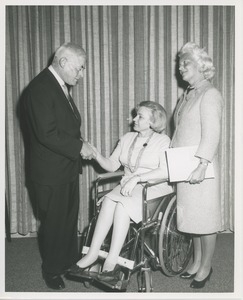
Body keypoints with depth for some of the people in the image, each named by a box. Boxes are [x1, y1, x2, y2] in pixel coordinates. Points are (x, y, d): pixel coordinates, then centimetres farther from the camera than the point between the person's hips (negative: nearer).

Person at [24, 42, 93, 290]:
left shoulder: (60, 86, 10)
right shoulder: (39, 88, -20)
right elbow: (47, 133, -26)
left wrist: (79, 144, 2)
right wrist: (78, 146, -19)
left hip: (67, 168, 9)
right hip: (50, 173, -9)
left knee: (69, 220, 19)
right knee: (54, 223, 7)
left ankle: (70, 264, 37)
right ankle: (52, 272, 28)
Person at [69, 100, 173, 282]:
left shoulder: (163, 141, -2)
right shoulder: (127, 138, 15)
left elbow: (166, 172, -16)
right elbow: (112, 165, 14)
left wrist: (137, 177, -24)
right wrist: (97, 156, -5)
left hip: (155, 188, -4)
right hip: (128, 187, 5)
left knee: (122, 203, -32)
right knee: (109, 200, -27)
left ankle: (112, 259, -29)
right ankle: (93, 253, -25)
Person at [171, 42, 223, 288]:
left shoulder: (210, 95, -9)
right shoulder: (187, 96, 16)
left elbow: (211, 136, -17)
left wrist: (201, 167, -24)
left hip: (200, 169, -8)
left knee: (205, 218, 4)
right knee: (191, 216, 15)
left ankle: (206, 267, 19)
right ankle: (196, 262, 29)